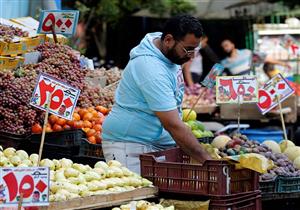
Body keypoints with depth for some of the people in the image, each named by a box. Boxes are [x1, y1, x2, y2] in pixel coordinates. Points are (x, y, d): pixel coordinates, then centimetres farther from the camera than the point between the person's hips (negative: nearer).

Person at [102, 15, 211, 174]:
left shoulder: (169, 54, 5)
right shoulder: (151, 70, -25)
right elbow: (173, 125, -28)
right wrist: (207, 161, -27)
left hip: (159, 143, 9)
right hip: (130, 146, -9)